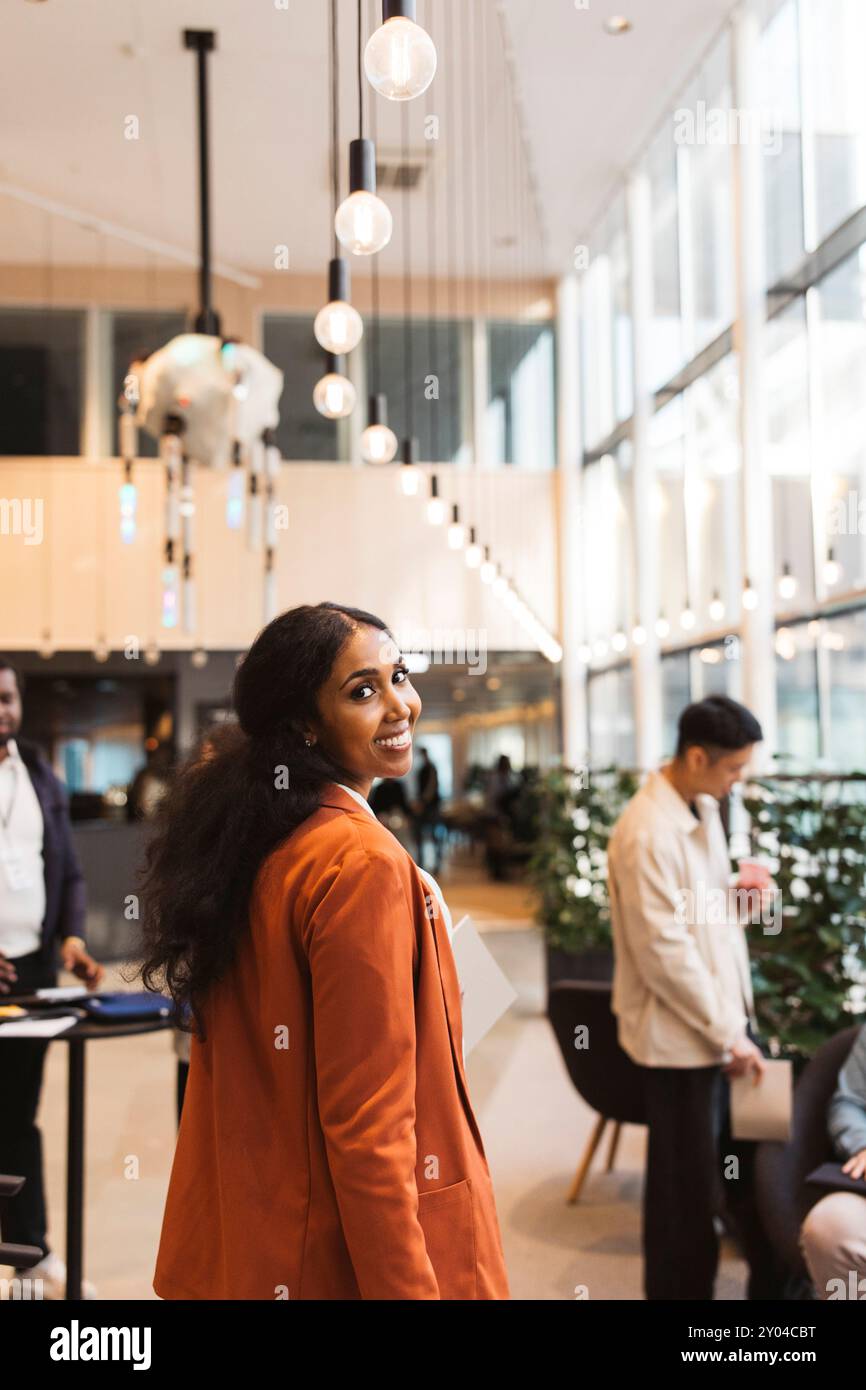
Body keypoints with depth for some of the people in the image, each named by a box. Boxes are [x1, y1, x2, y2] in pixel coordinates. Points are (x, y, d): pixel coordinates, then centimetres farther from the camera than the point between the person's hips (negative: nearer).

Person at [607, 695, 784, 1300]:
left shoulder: (705, 808, 7)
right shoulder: (647, 833, -22)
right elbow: (664, 953, -22)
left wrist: (737, 893, -1)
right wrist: (727, 1036, -16)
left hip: (726, 1017, 9)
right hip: (681, 1034, -8)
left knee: (754, 1163, 20)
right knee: (690, 1189, 8)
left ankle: (773, 1283, 38)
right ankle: (684, 1289, 27)